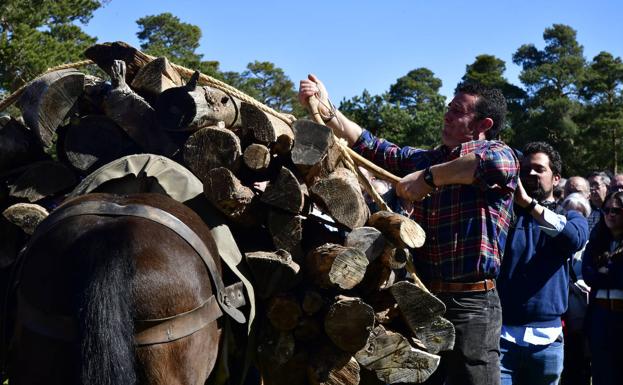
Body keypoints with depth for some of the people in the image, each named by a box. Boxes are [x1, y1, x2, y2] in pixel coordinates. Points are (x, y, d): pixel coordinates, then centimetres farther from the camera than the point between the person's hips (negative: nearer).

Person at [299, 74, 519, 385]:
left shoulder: (495, 151, -2)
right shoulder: (425, 159, 19)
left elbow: (498, 164, -26)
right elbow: (372, 149, 20)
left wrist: (428, 177, -18)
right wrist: (327, 110, 10)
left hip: (471, 304, -7)